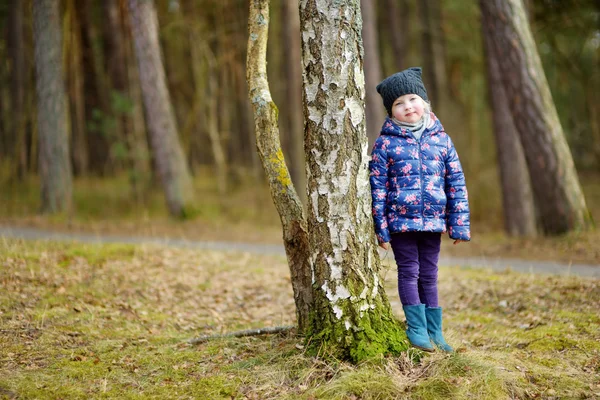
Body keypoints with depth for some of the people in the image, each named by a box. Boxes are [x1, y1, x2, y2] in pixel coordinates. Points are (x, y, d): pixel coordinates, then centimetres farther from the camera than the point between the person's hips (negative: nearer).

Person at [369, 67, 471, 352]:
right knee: (409, 272, 2)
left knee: (429, 275, 9)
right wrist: (381, 227, -5)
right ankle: (417, 329, 10)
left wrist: (459, 224, 3)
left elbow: (456, 183, 7)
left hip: (433, 220, 2)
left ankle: (434, 331, 16)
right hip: (401, 220, -2)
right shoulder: (385, 143, -3)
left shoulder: (440, 139, 4)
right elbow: (378, 187, -2)